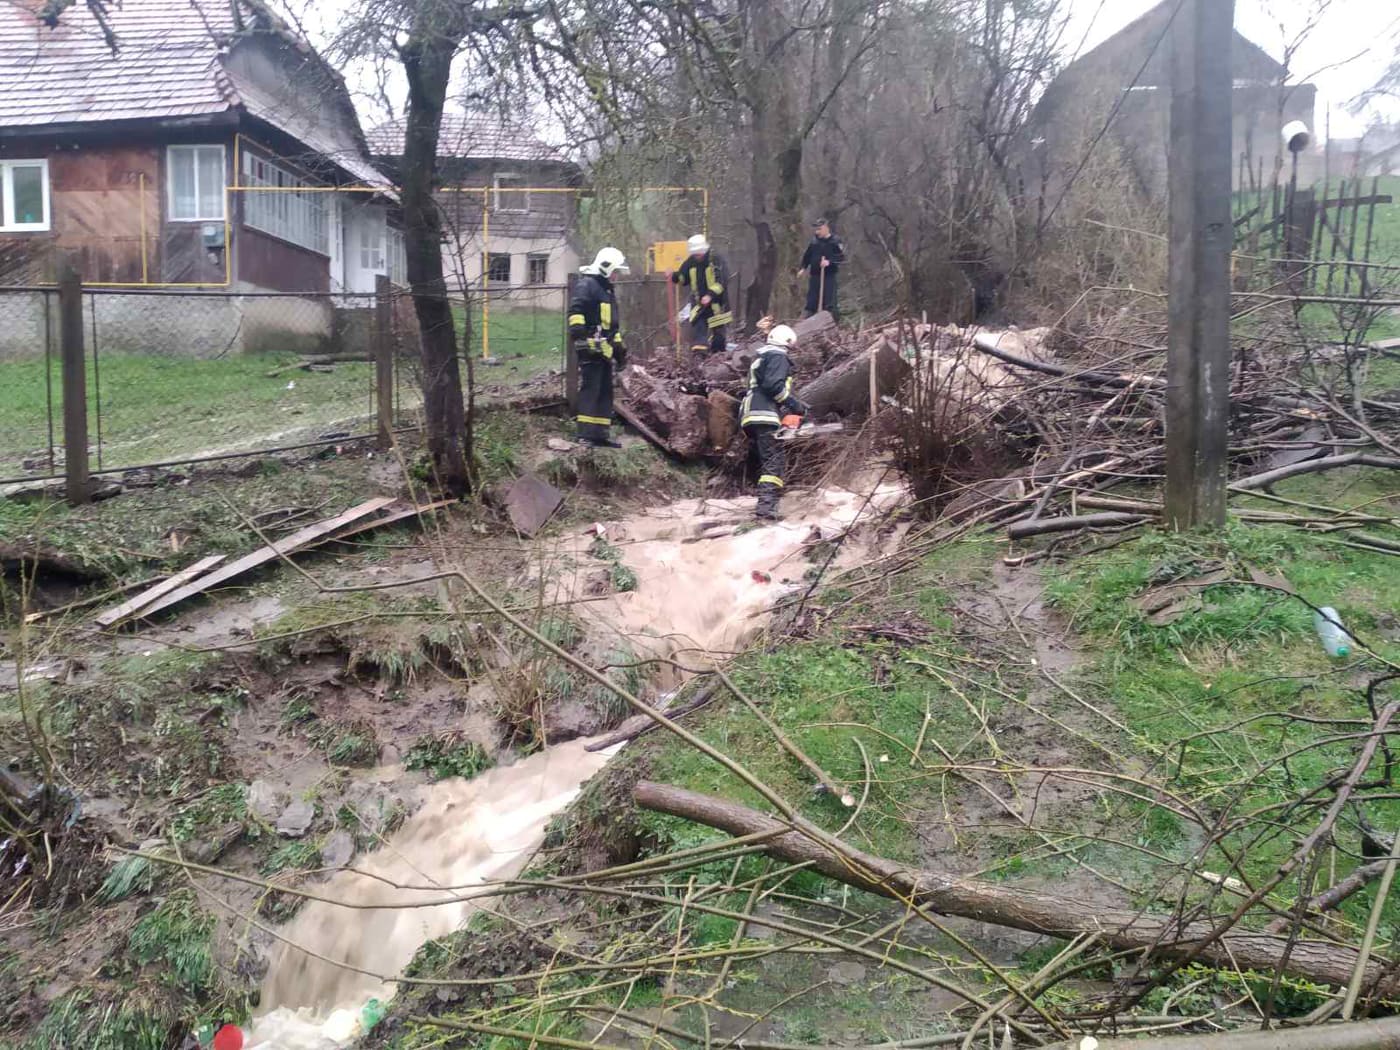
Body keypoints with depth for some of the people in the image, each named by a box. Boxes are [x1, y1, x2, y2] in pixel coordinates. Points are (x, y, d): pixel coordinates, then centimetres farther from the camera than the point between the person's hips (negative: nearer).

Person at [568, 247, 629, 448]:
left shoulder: (607, 289, 25)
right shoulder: (587, 286, -7)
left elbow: (614, 324, 30)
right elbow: (575, 311, -19)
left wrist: (619, 347, 29)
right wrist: (578, 335, -29)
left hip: (604, 349, 10)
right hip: (590, 348, -10)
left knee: (605, 392, 11)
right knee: (590, 390, -11)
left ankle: (600, 433, 17)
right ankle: (586, 435, -12)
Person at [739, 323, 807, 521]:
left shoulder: (760, 358, 28)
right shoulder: (778, 356, -1)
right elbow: (774, 385, -16)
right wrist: (795, 404, -9)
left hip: (749, 416, 10)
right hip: (765, 416, -10)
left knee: (765, 461, 13)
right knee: (775, 462, -14)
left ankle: (765, 504, 8)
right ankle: (766, 506, -28)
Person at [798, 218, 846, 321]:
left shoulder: (835, 241, -5)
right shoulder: (814, 241, 10)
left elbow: (842, 257, -11)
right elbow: (807, 256, 21)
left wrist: (829, 261, -23)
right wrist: (803, 267, 13)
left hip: (829, 275, -5)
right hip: (815, 275, 5)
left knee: (829, 300, -9)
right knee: (812, 300, 8)